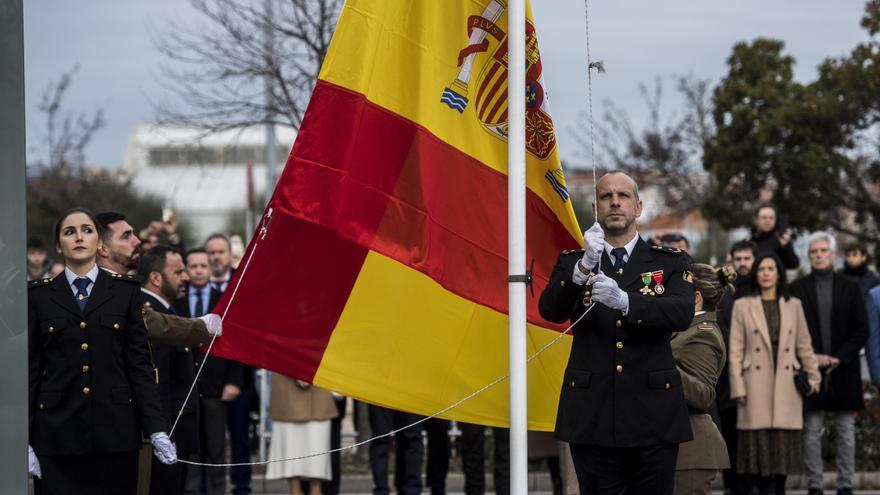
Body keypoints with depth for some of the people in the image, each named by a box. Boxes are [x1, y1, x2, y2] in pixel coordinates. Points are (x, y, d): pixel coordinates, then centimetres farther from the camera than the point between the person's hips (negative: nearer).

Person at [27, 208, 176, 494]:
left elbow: (139, 363, 5)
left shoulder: (125, 291, 8)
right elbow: (30, 369, 6)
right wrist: (23, 441, 0)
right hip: (58, 432, 0)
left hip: (115, 429, 0)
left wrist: (157, 430, -4)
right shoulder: (39, 296, 8)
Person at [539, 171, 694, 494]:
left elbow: (682, 313, -10)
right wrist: (584, 267, -23)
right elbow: (550, 310, -6)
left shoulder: (669, 263, 9)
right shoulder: (571, 263, 11)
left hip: (653, 417, 0)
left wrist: (624, 301, -26)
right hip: (593, 416, 0)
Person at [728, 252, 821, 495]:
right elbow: (735, 350, 2)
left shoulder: (793, 305, 11)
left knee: (783, 445, 0)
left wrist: (813, 375, 14)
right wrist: (738, 388, -4)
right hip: (757, 385, -2)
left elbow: (804, 345, 16)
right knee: (758, 443, -6)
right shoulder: (742, 306, 4)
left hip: (786, 384, 2)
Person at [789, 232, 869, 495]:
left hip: (843, 371, 1)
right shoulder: (797, 289, 5)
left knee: (846, 432, 3)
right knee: (811, 432, 0)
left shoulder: (850, 287, 6)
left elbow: (862, 330, 3)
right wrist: (811, 357, -9)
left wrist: (839, 358, -8)